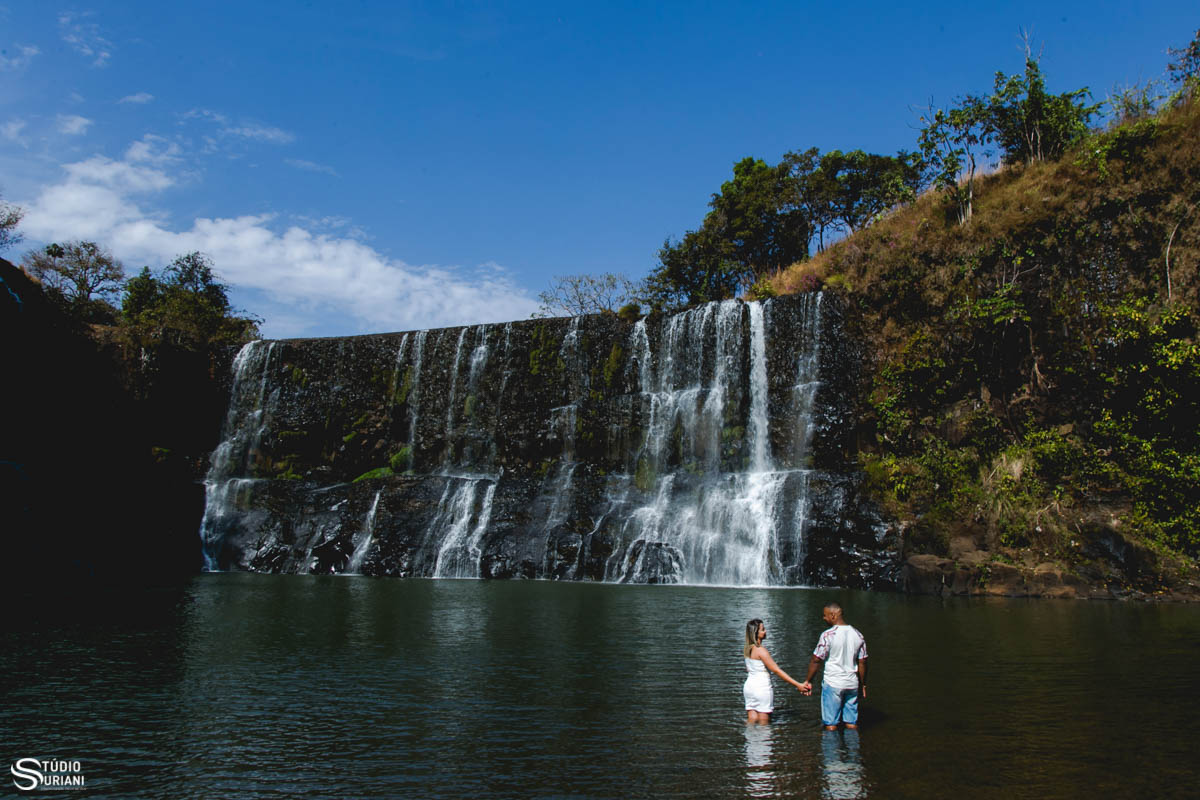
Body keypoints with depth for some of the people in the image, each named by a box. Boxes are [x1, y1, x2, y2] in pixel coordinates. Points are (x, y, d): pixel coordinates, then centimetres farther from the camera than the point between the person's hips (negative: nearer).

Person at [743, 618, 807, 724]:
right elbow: (777, 670, -19)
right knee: (764, 722, 3)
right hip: (762, 687, -8)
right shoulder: (760, 650, -19)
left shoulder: (747, 649, 5)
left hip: (749, 685, 8)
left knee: (751, 720, 12)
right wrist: (798, 684, -18)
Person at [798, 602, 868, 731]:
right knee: (852, 722, 12)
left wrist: (808, 681, -1)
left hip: (832, 683, -5)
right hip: (852, 684, 5)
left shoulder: (828, 635, -13)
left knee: (831, 723, 3)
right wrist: (863, 685, 17)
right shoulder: (857, 634, 3)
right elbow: (862, 662, 7)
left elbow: (816, 660, -11)